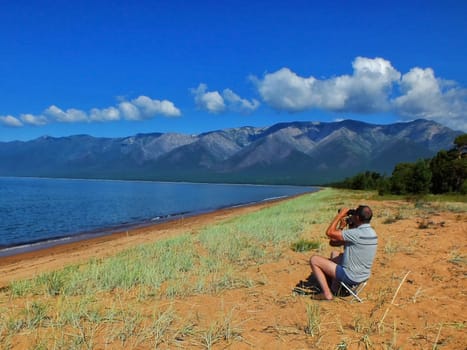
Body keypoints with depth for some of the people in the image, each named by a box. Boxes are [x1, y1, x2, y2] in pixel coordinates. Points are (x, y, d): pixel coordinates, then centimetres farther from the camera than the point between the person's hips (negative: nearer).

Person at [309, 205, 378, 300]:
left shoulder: (356, 234, -27)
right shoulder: (372, 233, 2)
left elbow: (329, 232, -22)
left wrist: (339, 215, -14)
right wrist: (342, 227, 0)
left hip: (350, 277, -9)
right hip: (364, 276, 9)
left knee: (314, 260, -1)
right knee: (334, 254, 29)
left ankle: (327, 293, 1)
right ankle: (335, 287, 24)